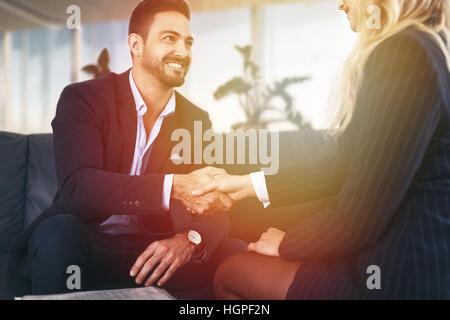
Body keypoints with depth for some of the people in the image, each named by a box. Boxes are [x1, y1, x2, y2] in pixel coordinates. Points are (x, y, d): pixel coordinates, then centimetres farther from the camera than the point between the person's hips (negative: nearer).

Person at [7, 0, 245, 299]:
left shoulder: (197, 120, 5)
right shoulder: (83, 98, -7)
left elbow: (215, 210, -3)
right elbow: (76, 187, -24)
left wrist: (189, 239, -28)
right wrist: (174, 186, -36)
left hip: (152, 255, 3)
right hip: (84, 251, -2)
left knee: (236, 254, -19)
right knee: (59, 230, -34)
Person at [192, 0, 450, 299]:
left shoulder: (405, 53, -20)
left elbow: (359, 216, -20)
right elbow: (350, 167, 12)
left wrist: (287, 243, -1)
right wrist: (250, 184, 14)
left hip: (408, 275, -9)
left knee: (232, 273, 5)